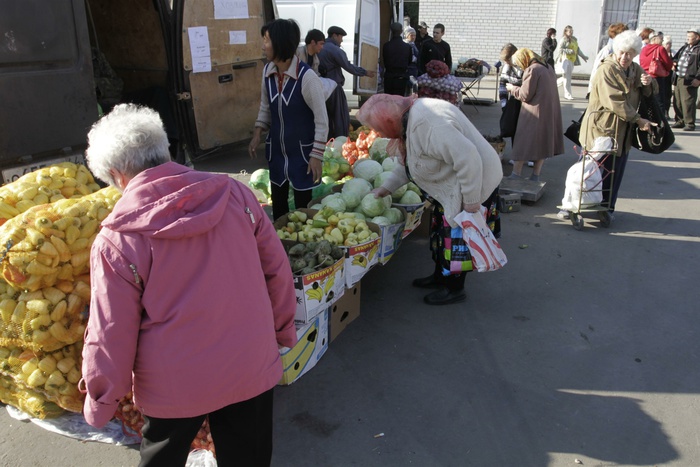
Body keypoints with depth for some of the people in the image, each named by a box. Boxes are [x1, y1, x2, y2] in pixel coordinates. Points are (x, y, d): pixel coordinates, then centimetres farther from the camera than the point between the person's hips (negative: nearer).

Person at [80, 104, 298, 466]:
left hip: (173, 387, -2)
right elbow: (277, 270, -1)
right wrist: (284, 331, 14)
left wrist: (101, 401, 6)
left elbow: (111, 334, -11)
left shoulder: (116, 241, -18)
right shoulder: (235, 193, -10)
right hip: (252, 368, 3)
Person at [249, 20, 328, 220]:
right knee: (277, 200, 16)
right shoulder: (267, 71, -2)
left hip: (302, 149, -5)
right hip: (276, 148, 6)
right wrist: (257, 134, 5)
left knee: (302, 204, 4)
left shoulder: (306, 76, -21)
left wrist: (316, 155, -16)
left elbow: (321, 119, -16)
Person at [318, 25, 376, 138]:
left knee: (327, 118, 13)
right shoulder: (335, 49, -13)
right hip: (334, 88, -8)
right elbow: (348, 66, -14)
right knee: (341, 118, -1)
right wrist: (365, 72, -5)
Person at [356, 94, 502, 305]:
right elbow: (408, 162, 15)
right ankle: (440, 277, 38)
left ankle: (455, 289, 20)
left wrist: (471, 201, -27)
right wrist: (386, 187, 11)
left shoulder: (427, 124, -32)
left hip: (473, 182, -10)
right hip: (451, 185, 10)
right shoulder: (412, 117, 1)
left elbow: (467, 158, -34)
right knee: (441, 230, 20)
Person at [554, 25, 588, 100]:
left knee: (566, 77, 11)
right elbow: (560, 49, -14)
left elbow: (578, 49, 25)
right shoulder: (564, 39, -6)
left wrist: (583, 56, 20)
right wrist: (570, 51, -20)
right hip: (566, 59, -8)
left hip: (572, 60, 8)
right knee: (567, 77, -7)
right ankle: (568, 94, -3)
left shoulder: (574, 40, 18)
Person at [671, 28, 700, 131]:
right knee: (677, 101, 12)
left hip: (690, 81, -8)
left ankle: (690, 123, -3)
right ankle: (680, 121, 23)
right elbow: (675, 58, 31)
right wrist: (674, 62, 9)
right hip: (678, 79, 8)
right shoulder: (684, 48, 19)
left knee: (688, 102, -9)